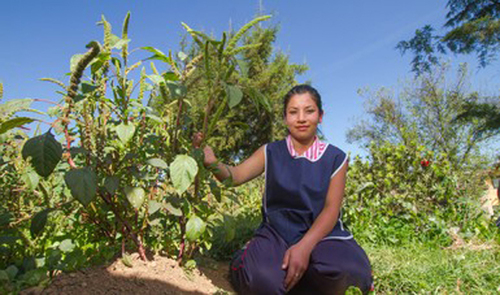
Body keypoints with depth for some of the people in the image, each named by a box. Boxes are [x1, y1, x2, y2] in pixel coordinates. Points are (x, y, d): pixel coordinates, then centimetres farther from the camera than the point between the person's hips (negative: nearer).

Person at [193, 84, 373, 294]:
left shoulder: (335, 158, 0)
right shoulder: (271, 152, 4)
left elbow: (331, 210, -7)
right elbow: (235, 176, -7)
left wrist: (304, 247, -23)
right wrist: (213, 163, -30)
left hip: (321, 234, 1)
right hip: (277, 233, 0)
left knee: (342, 269, -33)